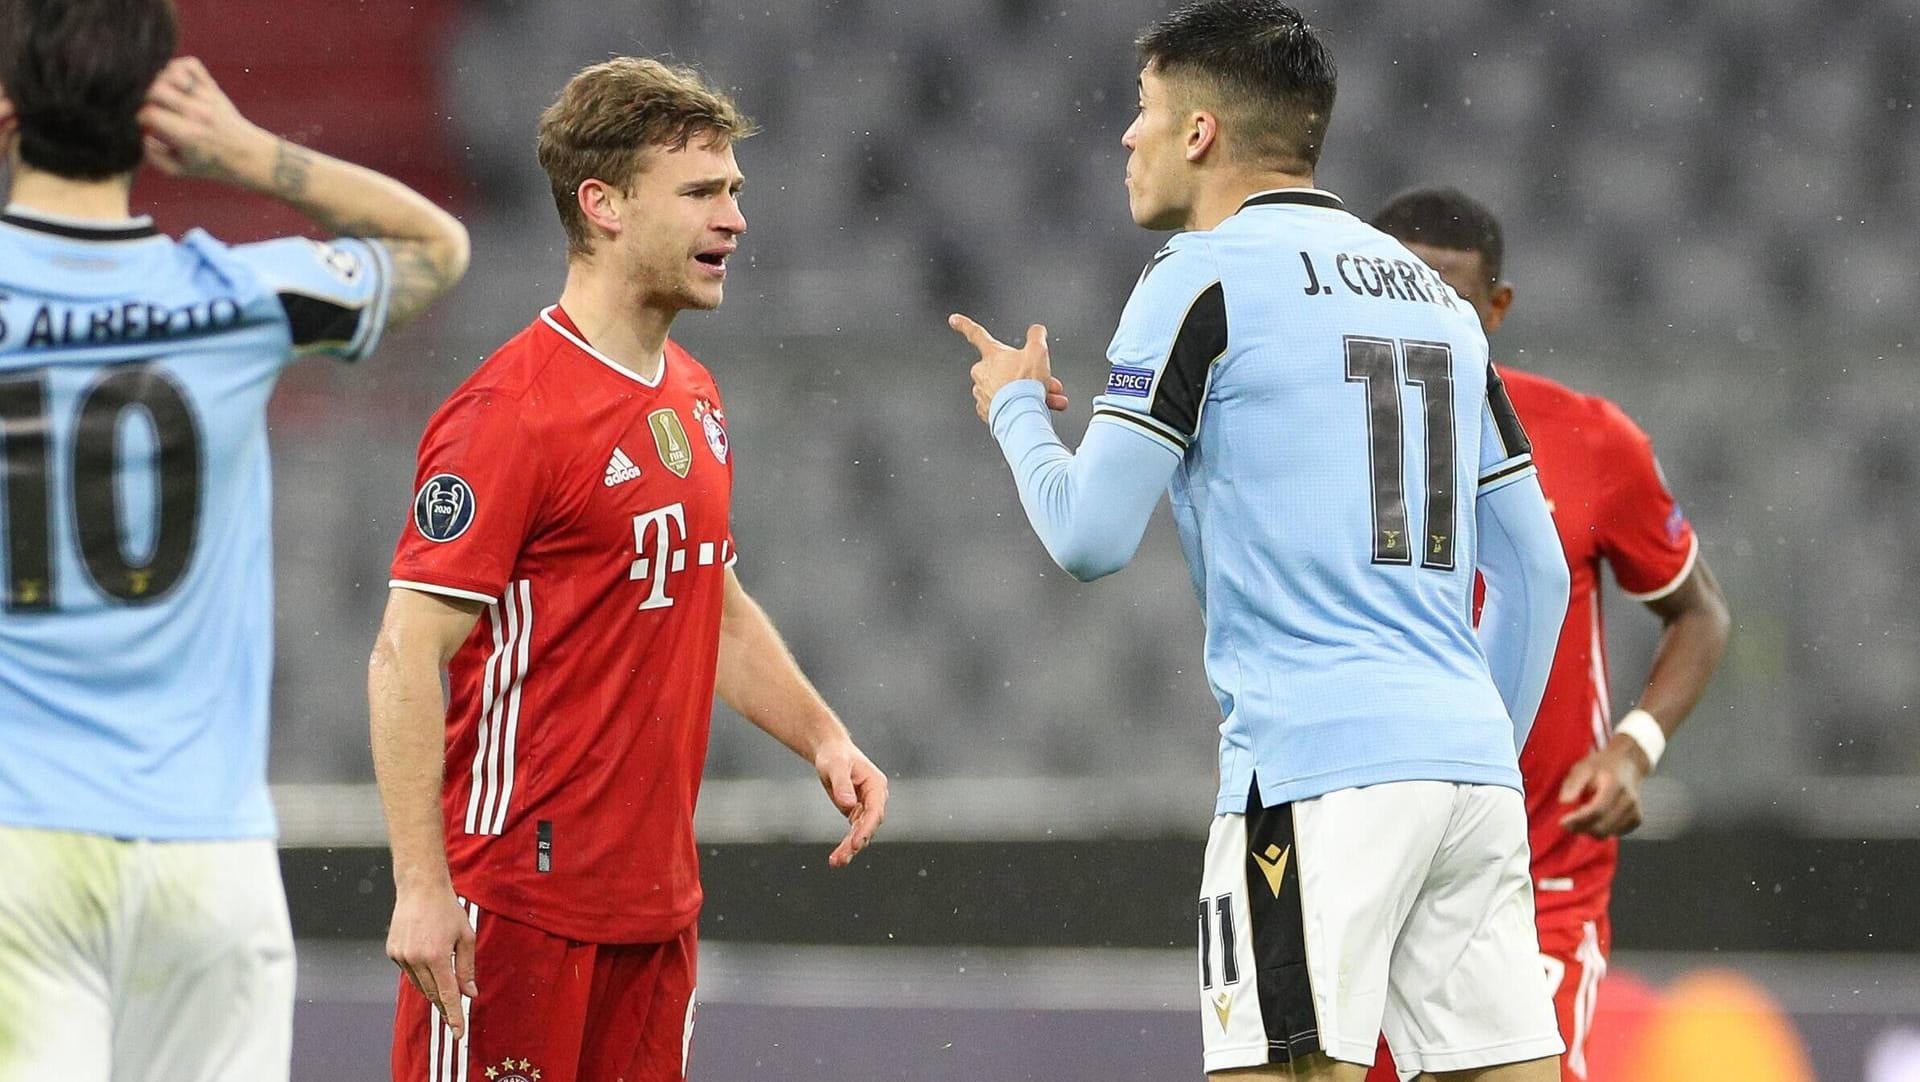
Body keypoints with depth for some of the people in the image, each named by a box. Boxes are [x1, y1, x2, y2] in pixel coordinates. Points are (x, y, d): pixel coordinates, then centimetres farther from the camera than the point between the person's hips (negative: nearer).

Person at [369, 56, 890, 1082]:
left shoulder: (692, 397, 13)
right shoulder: (512, 412, -14)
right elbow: (407, 658, -17)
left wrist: (822, 736, 13)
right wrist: (421, 885, -23)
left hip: (657, 902, 8)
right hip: (515, 907, -8)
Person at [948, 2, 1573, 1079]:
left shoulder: (1205, 275, -1)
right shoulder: (1433, 294, 20)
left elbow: (1091, 535, -4)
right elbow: (1537, 573, 20)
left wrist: (1016, 410, 14)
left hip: (1315, 764, -7)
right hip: (1473, 766, 7)